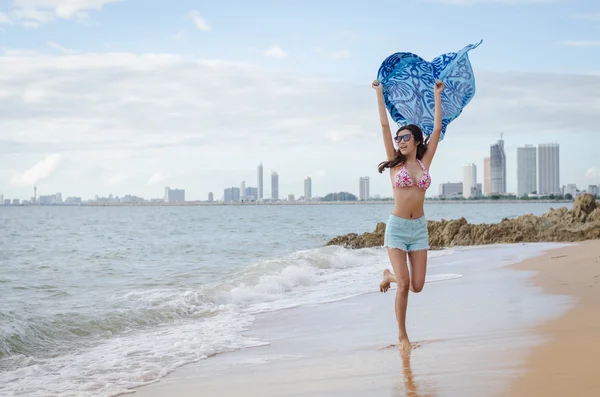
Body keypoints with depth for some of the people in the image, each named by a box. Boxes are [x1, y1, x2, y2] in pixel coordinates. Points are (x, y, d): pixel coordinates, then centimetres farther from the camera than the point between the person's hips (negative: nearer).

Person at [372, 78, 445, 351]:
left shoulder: (424, 162, 6)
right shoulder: (395, 163, 1)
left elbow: (437, 128, 5)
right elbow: (384, 126, -3)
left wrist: (437, 95, 8)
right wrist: (379, 93, -2)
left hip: (419, 227, 3)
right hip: (397, 226, -3)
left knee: (417, 286, 1)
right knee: (404, 284, -11)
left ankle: (389, 276, 35)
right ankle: (402, 335, 6)